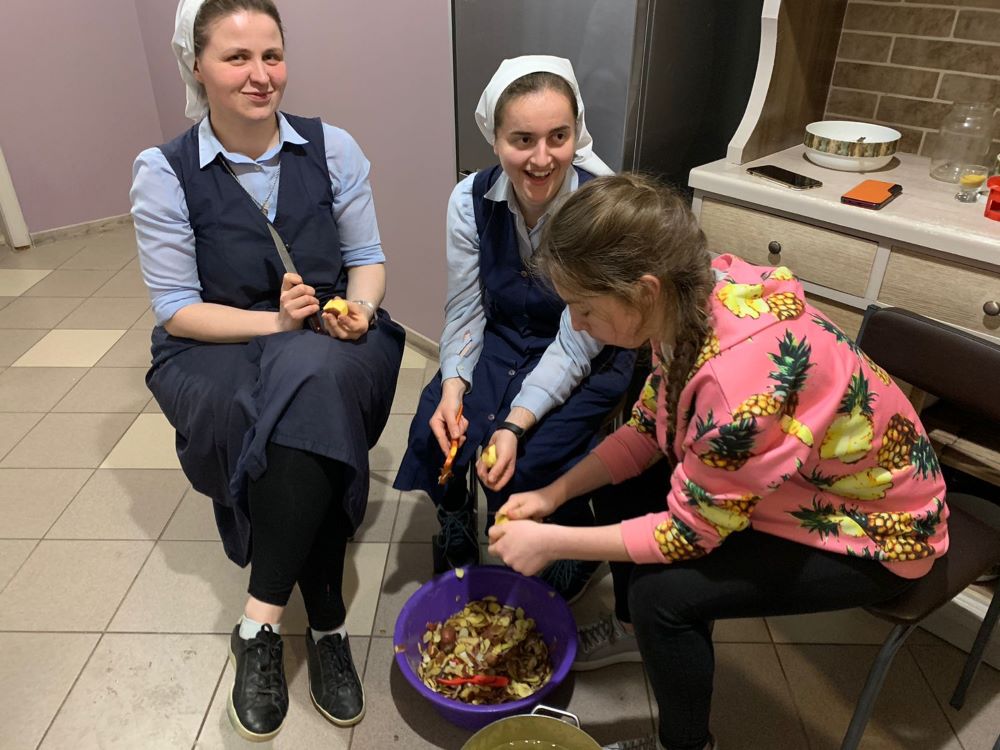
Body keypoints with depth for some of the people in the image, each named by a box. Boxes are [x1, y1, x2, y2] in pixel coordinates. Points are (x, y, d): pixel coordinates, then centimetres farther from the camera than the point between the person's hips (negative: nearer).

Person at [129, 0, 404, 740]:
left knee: (314, 380, -35)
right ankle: (326, 624, -18)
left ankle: (262, 622, -24)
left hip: (330, 347, 1)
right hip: (218, 350, -1)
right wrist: (274, 322, -19)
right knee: (315, 412, -34)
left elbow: (368, 258, 6)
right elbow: (176, 311, -5)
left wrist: (358, 309, -16)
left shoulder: (333, 147, 2)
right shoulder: (165, 171, -2)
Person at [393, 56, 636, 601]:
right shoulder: (472, 200, -11)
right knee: (433, 435, -18)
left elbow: (576, 343, -21)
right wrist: (453, 386, -23)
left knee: (527, 466, -22)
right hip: (500, 343, 4)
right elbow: (465, 312, -5)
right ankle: (455, 538, 16)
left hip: (585, 364, -3)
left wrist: (516, 424, -31)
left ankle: (573, 561, 13)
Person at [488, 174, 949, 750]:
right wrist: (554, 495, -9)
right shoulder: (696, 296, -16)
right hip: (798, 480, 8)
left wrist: (550, 543, -20)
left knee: (663, 594, -21)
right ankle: (634, 628, 30)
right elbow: (646, 429, -3)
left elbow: (689, 533, -27)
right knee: (624, 482, 6)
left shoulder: (740, 379, -40)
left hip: (874, 531, -8)